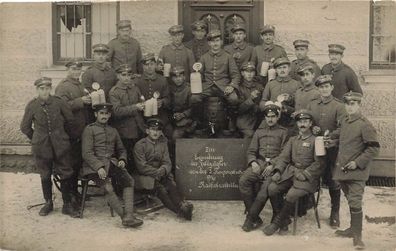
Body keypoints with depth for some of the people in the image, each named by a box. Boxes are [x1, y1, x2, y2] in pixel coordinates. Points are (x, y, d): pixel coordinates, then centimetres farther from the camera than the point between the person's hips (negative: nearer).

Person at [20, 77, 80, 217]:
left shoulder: (58, 102, -6)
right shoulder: (32, 106, -5)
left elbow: (70, 120, 9)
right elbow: (25, 127, 8)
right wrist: (36, 138, 11)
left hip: (60, 146, 0)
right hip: (41, 147, 0)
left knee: (66, 175, 2)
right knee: (45, 176, 10)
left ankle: (67, 205, 13)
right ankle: (48, 203, 27)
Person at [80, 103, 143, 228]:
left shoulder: (113, 131, 21)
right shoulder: (89, 129, 4)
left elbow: (121, 149, 27)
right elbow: (87, 153, -5)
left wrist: (122, 160, 3)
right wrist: (99, 167, -18)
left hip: (112, 163, 5)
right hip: (95, 165, -5)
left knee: (129, 180, -21)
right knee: (108, 187, -30)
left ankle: (129, 216, -30)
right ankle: (124, 216, -23)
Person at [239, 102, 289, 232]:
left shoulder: (283, 132, 12)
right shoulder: (259, 131, 23)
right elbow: (251, 151, 18)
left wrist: (273, 165, -13)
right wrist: (253, 162, -4)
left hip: (275, 164, -3)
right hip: (259, 162, 3)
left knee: (266, 187, -31)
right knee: (243, 181, -26)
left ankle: (251, 217, -15)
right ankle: (255, 219, -18)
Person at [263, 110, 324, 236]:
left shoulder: (315, 140, 1)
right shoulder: (293, 139, 18)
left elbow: (319, 163, -7)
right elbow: (283, 157, 12)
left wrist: (304, 174, -16)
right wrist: (278, 171, -5)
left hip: (308, 176, -5)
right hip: (290, 172, 5)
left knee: (292, 195, -30)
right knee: (271, 188, -17)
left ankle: (277, 222, -10)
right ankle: (285, 219, -2)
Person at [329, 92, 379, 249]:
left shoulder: (364, 125, -13)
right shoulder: (344, 121, 9)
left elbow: (374, 149, -14)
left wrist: (358, 162, -16)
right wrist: (331, 138, 19)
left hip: (357, 172, -7)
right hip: (342, 170, 7)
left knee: (355, 203, -9)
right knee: (351, 201, 17)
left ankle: (357, 236, 0)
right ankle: (353, 229, 30)